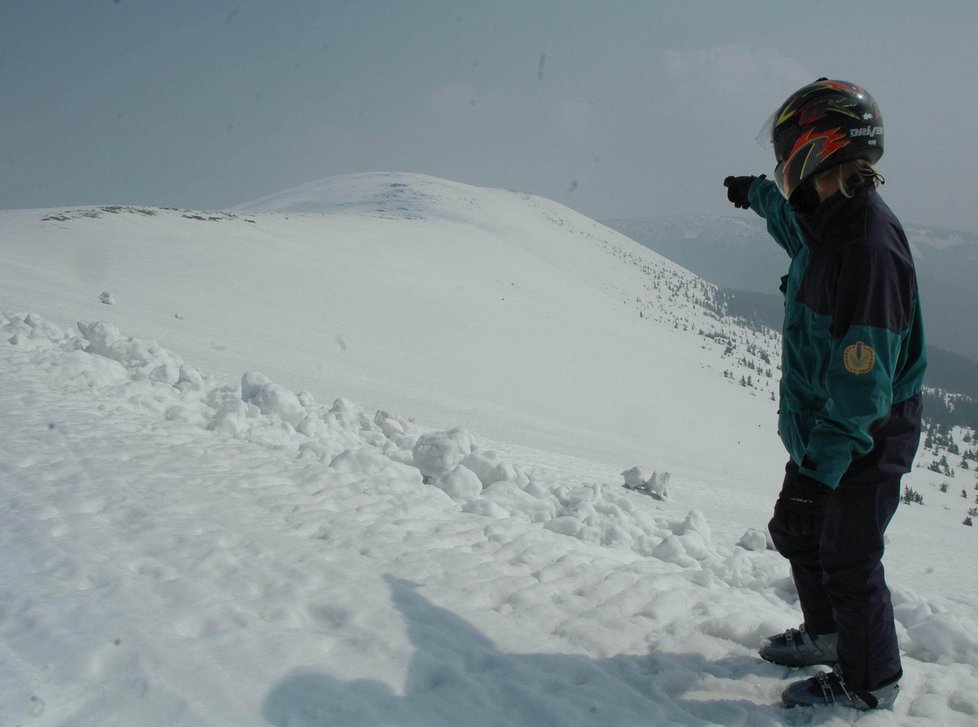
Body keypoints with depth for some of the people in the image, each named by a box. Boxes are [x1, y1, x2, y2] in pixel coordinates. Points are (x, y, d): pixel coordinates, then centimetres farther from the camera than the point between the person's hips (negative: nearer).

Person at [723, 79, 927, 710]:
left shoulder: (869, 244, -29)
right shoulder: (828, 220, 0)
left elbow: (864, 378, -29)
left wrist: (823, 467, -26)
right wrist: (758, 195, 45)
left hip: (866, 441, -9)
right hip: (822, 428, 9)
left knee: (847, 558, 5)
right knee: (796, 532, 22)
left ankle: (870, 682, 28)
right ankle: (828, 635, 44)